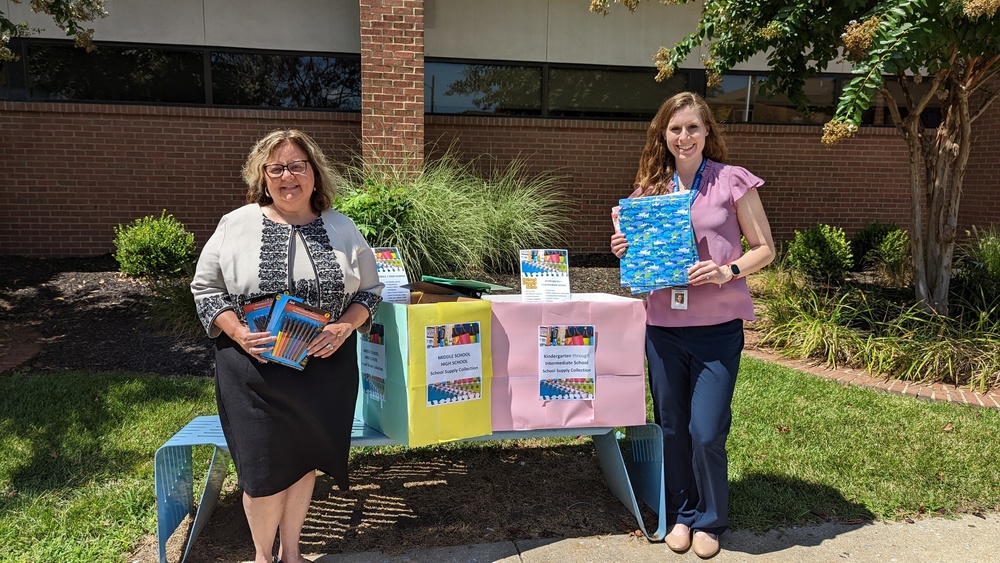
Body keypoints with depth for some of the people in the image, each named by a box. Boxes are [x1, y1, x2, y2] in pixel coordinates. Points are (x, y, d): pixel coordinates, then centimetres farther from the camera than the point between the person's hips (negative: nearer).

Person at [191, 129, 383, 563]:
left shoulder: (342, 229, 3)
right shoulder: (236, 225, -2)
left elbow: (370, 290, 7)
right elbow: (206, 288, 2)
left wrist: (345, 327, -12)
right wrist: (239, 333, -14)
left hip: (323, 370, 2)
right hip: (255, 370, -2)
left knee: (304, 461, 14)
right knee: (265, 470, 5)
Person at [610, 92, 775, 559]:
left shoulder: (732, 182, -2)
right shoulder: (649, 188, 8)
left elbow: (765, 248, 0)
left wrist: (728, 272, -17)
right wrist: (624, 250, -3)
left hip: (717, 326, -3)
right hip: (663, 325, 4)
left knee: (706, 433, -3)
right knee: (672, 428, 12)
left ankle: (709, 520, 22)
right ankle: (680, 514, 33)